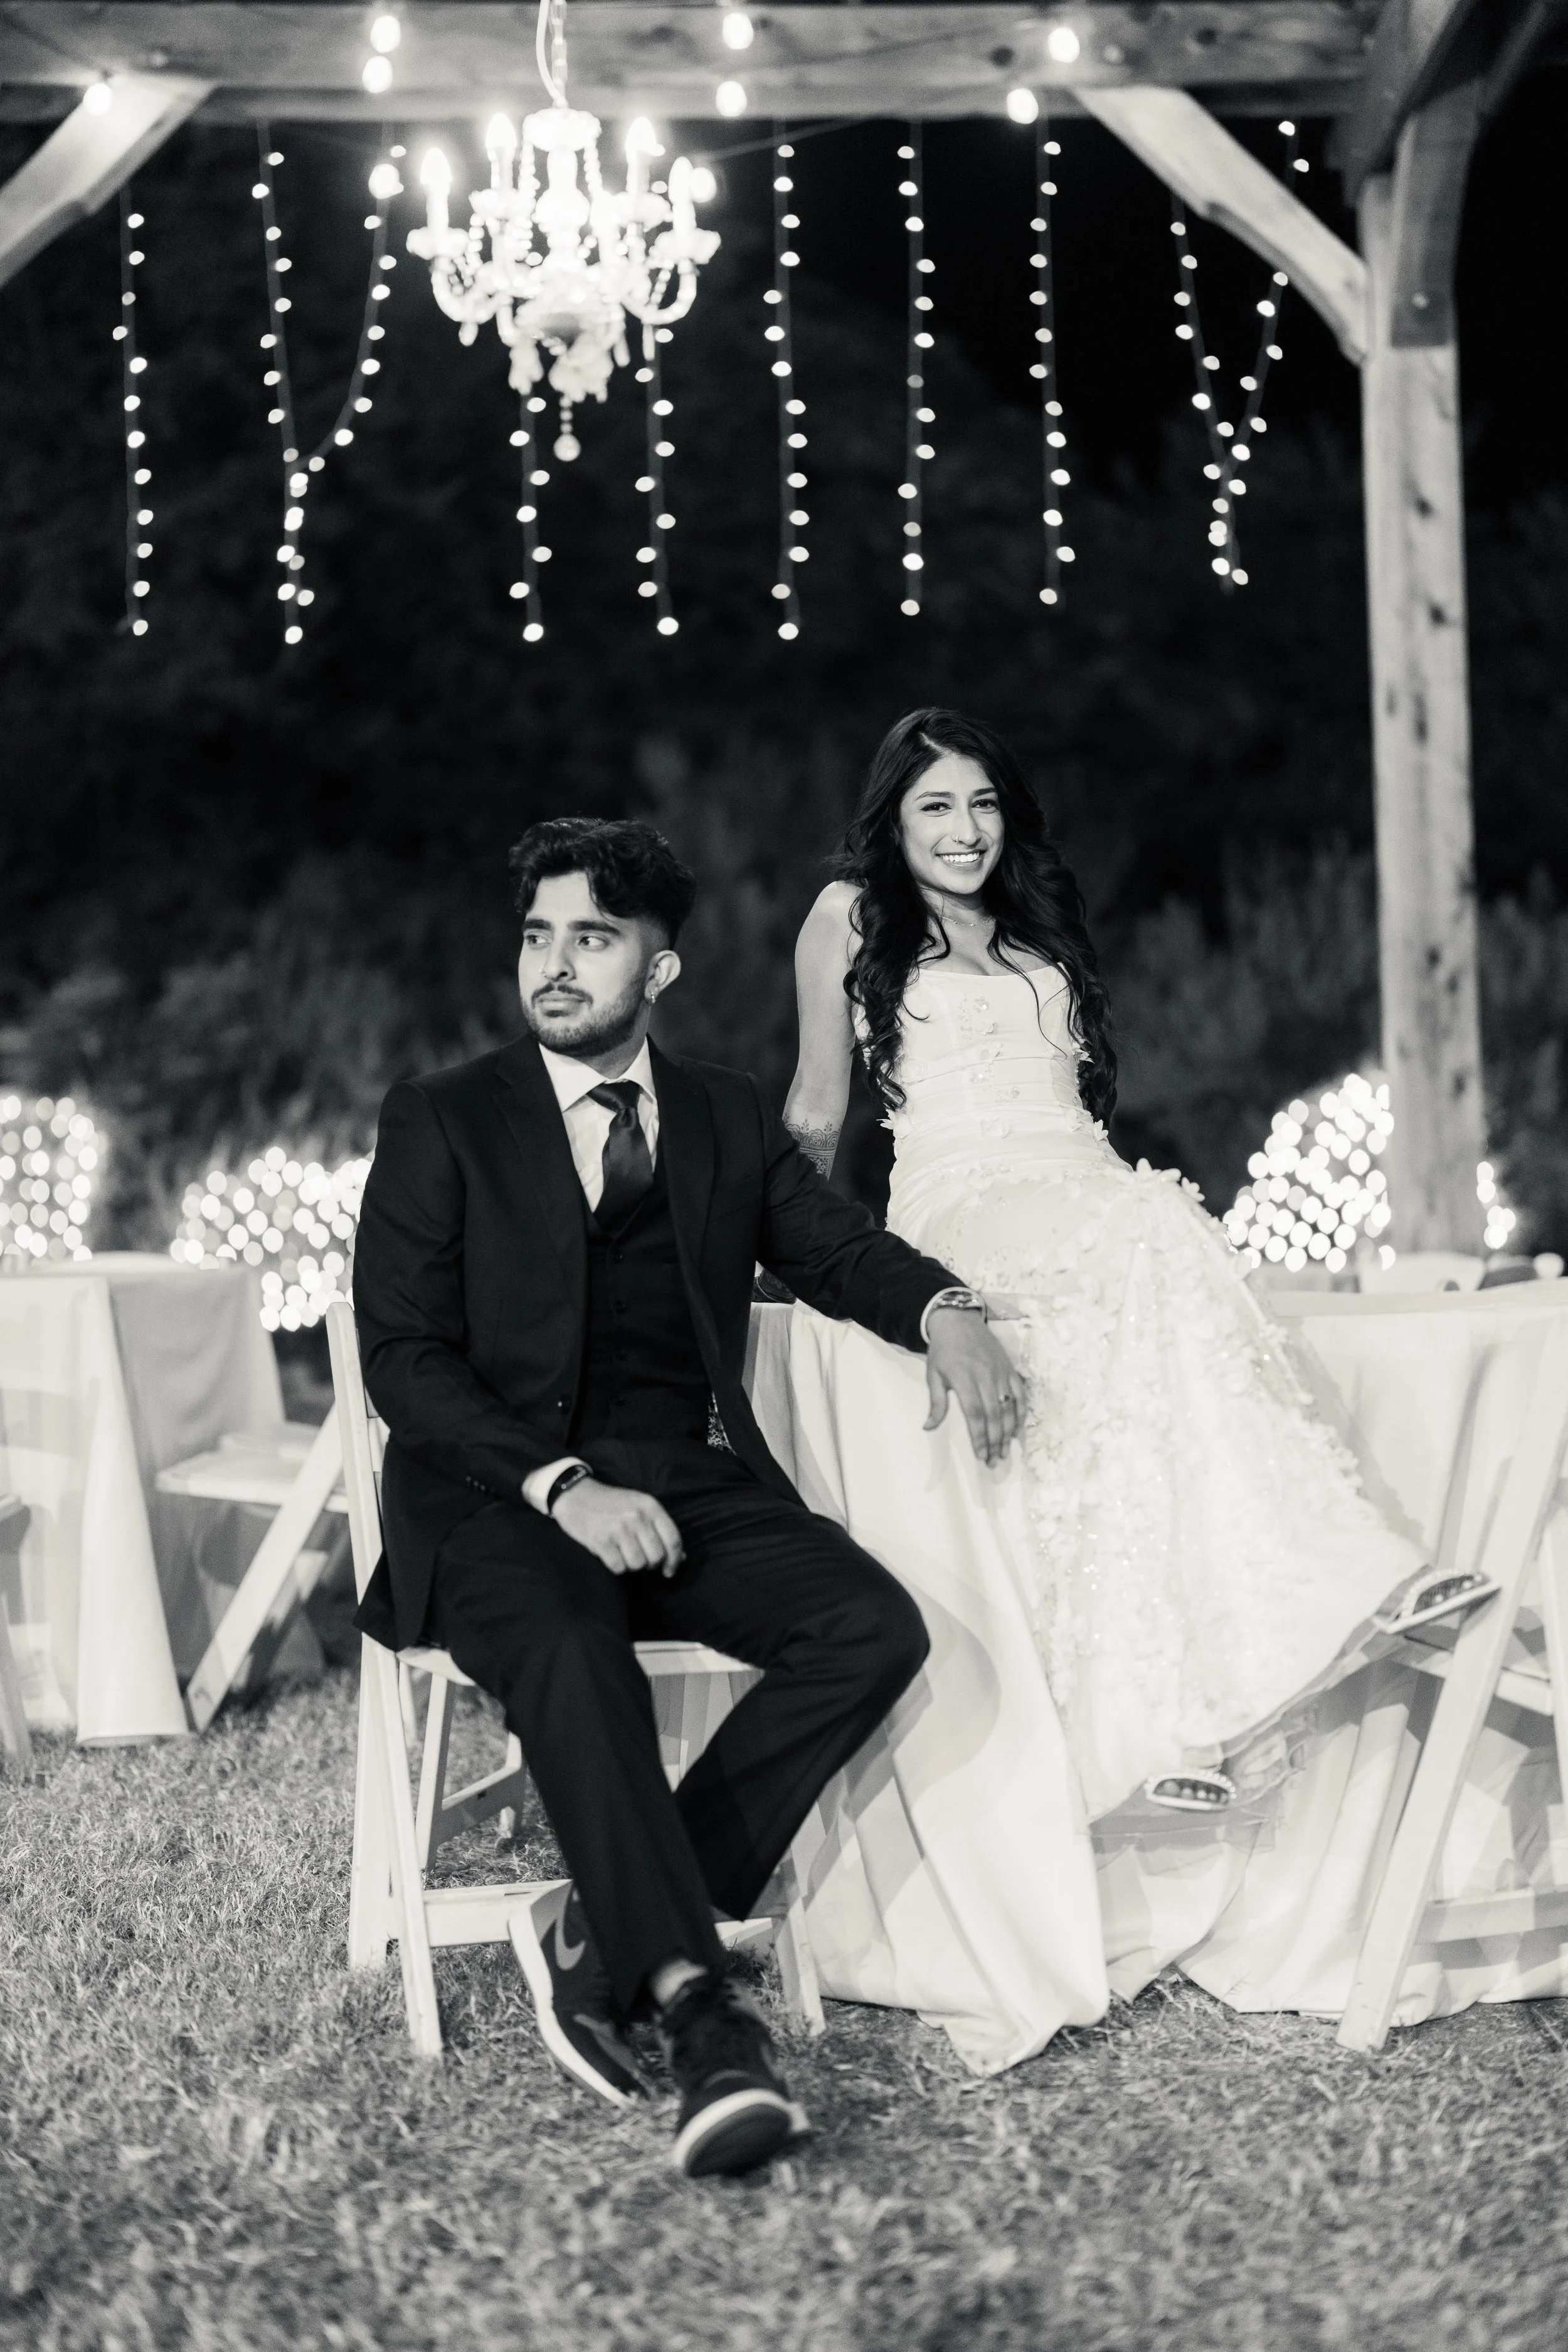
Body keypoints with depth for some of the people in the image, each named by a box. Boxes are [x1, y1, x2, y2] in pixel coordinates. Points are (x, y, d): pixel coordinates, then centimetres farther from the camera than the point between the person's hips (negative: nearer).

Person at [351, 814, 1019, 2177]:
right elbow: (403, 1358, -2)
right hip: (503, 1493, -3)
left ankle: (600, 1931, -19)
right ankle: (700, 2011, -37)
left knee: (874, 1627, -23)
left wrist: (942, 1310, -14)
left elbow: (834, 1245, 11)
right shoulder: (440, 1122, 7)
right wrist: (563, 1486, -17)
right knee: (571, 1659, -35)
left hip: (696, 1486, 4)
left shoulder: (729, 1118, 19)